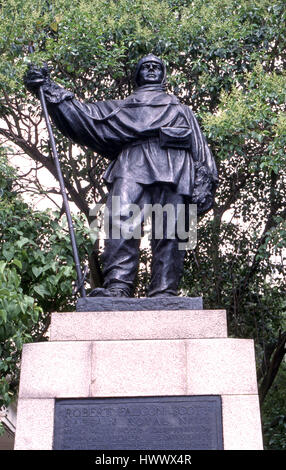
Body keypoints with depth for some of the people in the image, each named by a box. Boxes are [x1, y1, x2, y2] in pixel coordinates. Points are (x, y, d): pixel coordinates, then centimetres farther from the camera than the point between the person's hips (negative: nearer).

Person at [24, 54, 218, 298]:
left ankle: (164, 294, -21)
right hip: (132, 163, 0)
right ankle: (117, 286, -34)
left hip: (173, 168, 0)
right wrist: (49, 89, 21)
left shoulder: (180, 109, 37)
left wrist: (205, 184, 7)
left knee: (169, 234, -15)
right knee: (122, 221, -25)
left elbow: (201, 150, 24)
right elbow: (82, 115, 29)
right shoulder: (120, 108, 38)